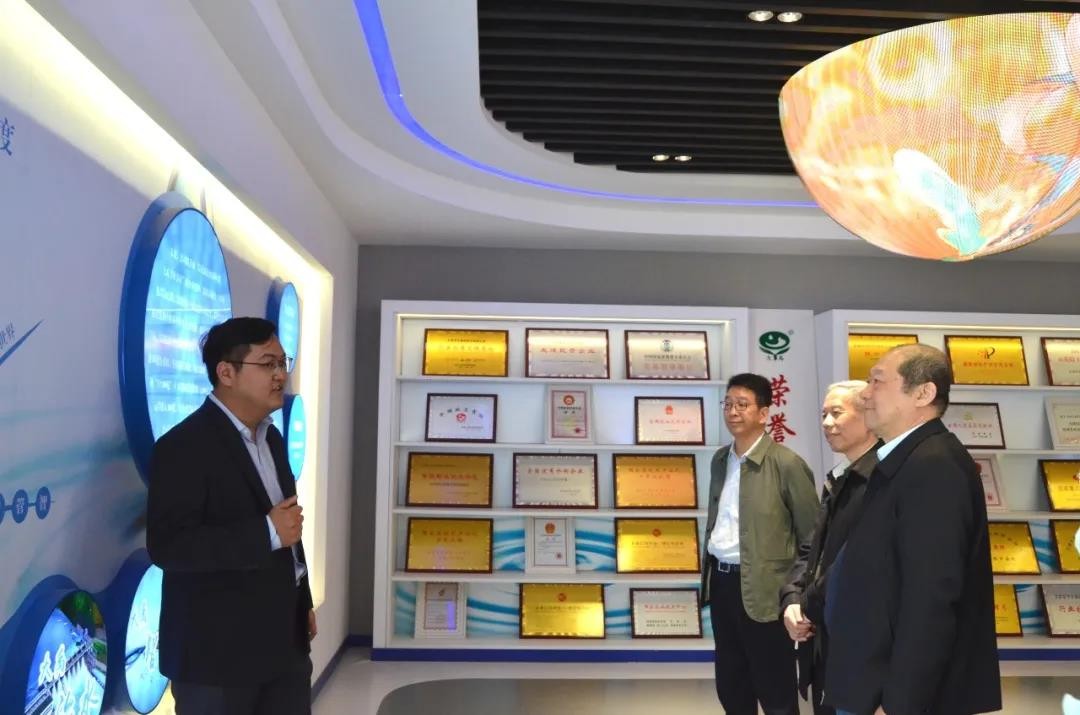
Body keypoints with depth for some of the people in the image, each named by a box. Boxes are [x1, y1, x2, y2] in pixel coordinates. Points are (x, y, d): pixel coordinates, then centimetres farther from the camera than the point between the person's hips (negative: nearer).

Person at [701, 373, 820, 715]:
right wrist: (707, 570, 15)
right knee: (729, 686, 18)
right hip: (720, 581, 6)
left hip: (762, 589, -6)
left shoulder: (787, 463, -12)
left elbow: (813, 537, -9)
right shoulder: (720, 459, 9)